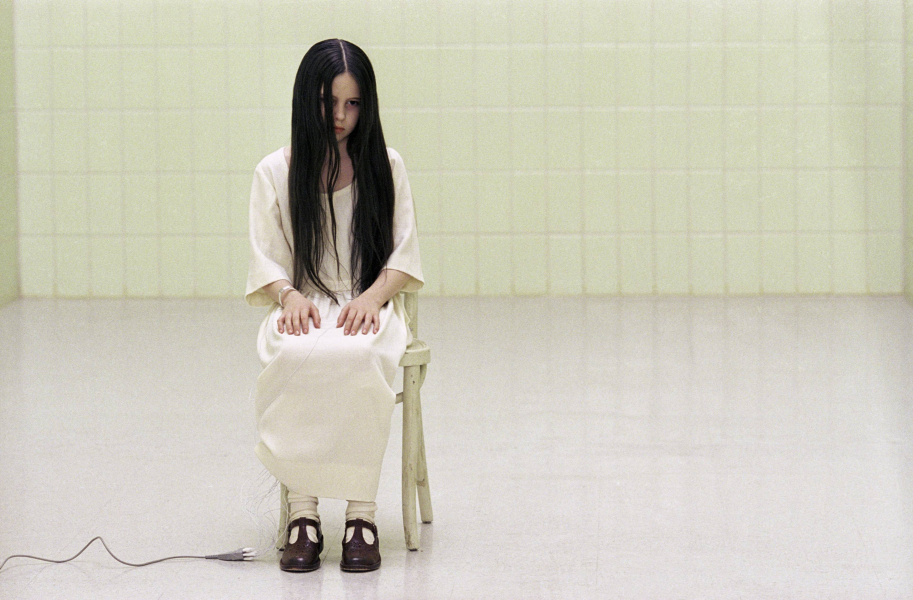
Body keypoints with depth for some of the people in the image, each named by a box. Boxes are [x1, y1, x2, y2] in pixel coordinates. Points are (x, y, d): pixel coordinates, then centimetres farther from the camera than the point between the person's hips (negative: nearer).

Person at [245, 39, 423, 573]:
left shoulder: (386, 167, 11)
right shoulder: (276, 172, 10)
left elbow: (404, 256, 8)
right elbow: (265, 259, 8)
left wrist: (371, 297, -11)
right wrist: (290, 295, -13)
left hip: (369, 306, 0)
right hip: (304, 309, 0)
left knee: (359, 357, -38)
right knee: (297, 358, -37)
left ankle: (362, 513, -33)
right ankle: (303, 513, -33)